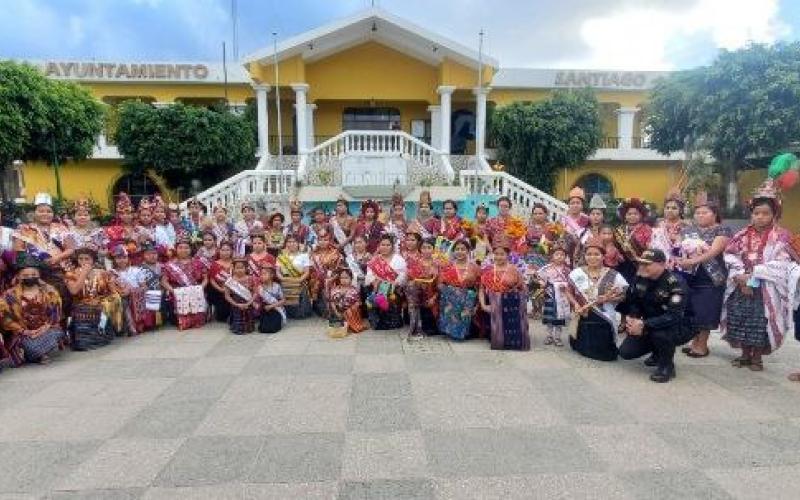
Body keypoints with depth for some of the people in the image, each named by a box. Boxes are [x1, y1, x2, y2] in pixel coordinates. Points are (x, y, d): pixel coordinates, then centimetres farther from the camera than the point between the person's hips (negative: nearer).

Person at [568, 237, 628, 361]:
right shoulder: (576, 273, -1)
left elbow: (623, 295, 0)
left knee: (605, 354, 3)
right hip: (583, 319, 1)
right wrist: (576, 304, -13)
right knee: (585, 350, 6)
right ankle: (577, 343, 39)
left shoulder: (613, 275, -4)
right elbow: (570, 293, 6)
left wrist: (610, 298, -19)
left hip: (604, 320, 0)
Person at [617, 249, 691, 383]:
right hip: (650, 326, 6)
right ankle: (659, 352, 23)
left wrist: (644, 325, -41)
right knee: (626, 352, -7)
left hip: (679, 327, -6)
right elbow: (632, 302, 3)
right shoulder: (640, 279, -7)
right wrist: (631, 318, -18)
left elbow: (674, 316, -35)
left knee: (660, 332, -39)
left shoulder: (675, 283, -25)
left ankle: (667, 366, -9)